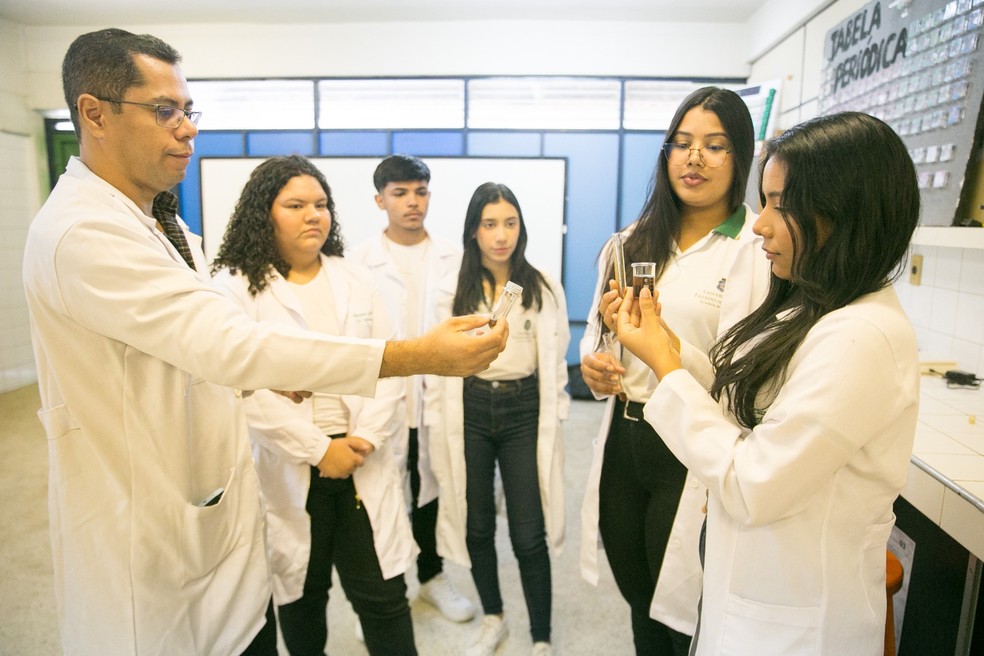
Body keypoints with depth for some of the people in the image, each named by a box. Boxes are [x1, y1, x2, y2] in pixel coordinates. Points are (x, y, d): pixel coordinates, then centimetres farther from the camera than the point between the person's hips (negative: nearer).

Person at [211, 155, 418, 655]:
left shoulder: (355, 280, 8)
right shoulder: (235, 286, -5)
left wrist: (366, 437, -10)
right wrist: (319, 449, -14)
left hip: (363, 462, 3)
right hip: (288, 469, -2)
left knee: (383, 595, 7)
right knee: (301, 594, 16)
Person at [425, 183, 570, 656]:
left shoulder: (545, 288, 0)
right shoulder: (451, 290, 0)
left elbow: (556, 362, 5)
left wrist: (554, 424, 2)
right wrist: (438, 430, 0)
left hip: (524, 410, -1)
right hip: (469, 411, 1)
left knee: (529, 535, 0)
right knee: (478, 527, 14)